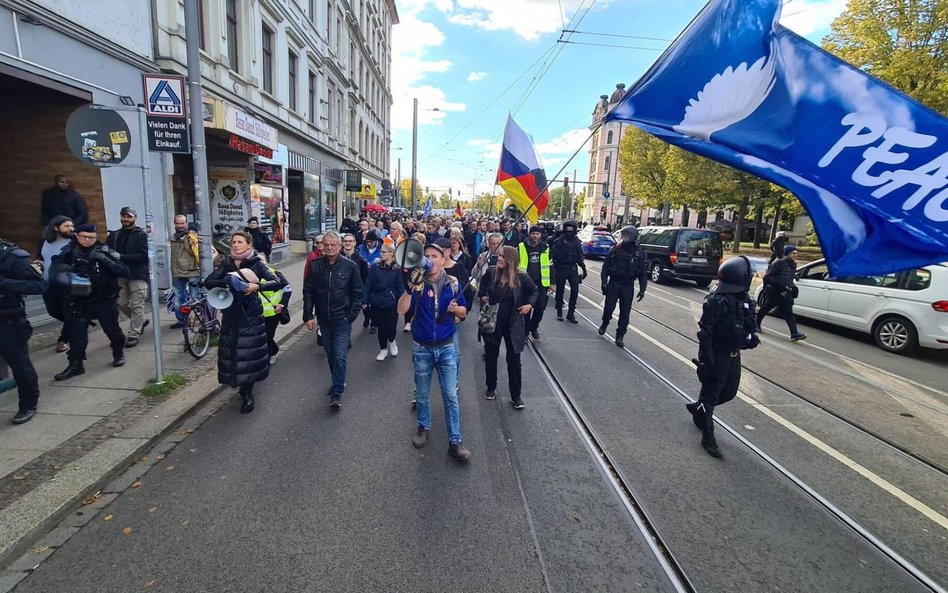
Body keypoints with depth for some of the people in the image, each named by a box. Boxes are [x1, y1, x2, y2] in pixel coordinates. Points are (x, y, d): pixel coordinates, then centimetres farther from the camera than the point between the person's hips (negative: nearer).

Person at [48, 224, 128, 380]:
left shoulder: (104, 251, -4)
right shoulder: (69, 252, 1)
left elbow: (124, 271, -11)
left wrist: (105, 260, -23)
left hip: (105, 299, -1)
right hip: (78, 301, 2)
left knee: (112, 329, 10)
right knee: (76, 333, 3)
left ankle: (119, 354, 32)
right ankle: (75, 365, 13)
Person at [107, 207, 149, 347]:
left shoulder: (141, 234, -3)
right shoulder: (114, 235, 12)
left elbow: (144, 255, -13)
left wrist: (122, 257, -19)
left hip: (137, 275, -5)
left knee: (136, 306, -3)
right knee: (122, 304, 9)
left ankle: (134, 335, 5)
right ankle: (141, 321, 33)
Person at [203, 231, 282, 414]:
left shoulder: (257, 263, -3)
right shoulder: (226, 264, 6)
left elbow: (277, 282, -13)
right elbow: (208, 282, 0)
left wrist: (257, 286, -26)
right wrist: (226, 282, -17)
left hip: (251, 315, -3)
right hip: (231, 315, 3)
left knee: (249, 353, -1)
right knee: (232, 352, 6)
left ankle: (247, 394, 14)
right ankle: (246, 392, 26)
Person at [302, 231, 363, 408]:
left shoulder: (350, 267, -8)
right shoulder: (315, 266, -2)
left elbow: (357, 293, -3)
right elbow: (308, 292, 2)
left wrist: (351, 315, -8)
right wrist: (308, 315, -4)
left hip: (342, 320, -3)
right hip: (323, 319, 3)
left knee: (340, 356, -5)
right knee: (330, 354, 16)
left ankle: (337, 392, 4)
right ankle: (339, 382, 35)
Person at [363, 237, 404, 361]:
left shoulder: (397, 268, -6)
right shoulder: (375, 267, 0)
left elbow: (400, 287, -6)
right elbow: (368, 285, 1)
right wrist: (365, 300, -2)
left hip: (391, 304, -2)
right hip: (377, 303, 2)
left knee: (391, 327, 0)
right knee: (381, 327, 11)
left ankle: (391, 341, 34)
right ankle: (383, 349, 30)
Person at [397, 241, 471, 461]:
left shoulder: (452, 283, -3)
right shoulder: (418, 282, -8)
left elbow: (464, 312, 6)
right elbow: (401, 310, -19)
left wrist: (457, 308, -17)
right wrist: (411, 286, -31)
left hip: (446, 347, 0)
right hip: (422, 348, 0)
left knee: (451, 395, 2)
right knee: (422, 393, 16)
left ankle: (455, 442, 12)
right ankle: (423, 428, 39)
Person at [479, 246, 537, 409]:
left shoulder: (521, 277, -12)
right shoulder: (491, 274, -9)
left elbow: (534, 291, 7)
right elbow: (482, 291, 11)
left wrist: (530, 304, -8)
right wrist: (483, 298, -8)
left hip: (513, 324, -1)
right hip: (492, 322, 2)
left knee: (514, 359, 6)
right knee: (491, 356, 14)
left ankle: (515, 395, 20)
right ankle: (491, 388, 35)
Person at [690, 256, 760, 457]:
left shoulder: (744, 300, 5)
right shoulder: (716, 301, -21)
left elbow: (750, 325, 16)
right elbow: (705, 332, -22)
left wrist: (751, 337, -6)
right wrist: (707, 358, -24)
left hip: (733, 355, 8)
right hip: (716, 355, -8)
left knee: (729, 392, 18)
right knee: (711, 394, 2)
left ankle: (698, 408, 42)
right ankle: (708, 437, 14)